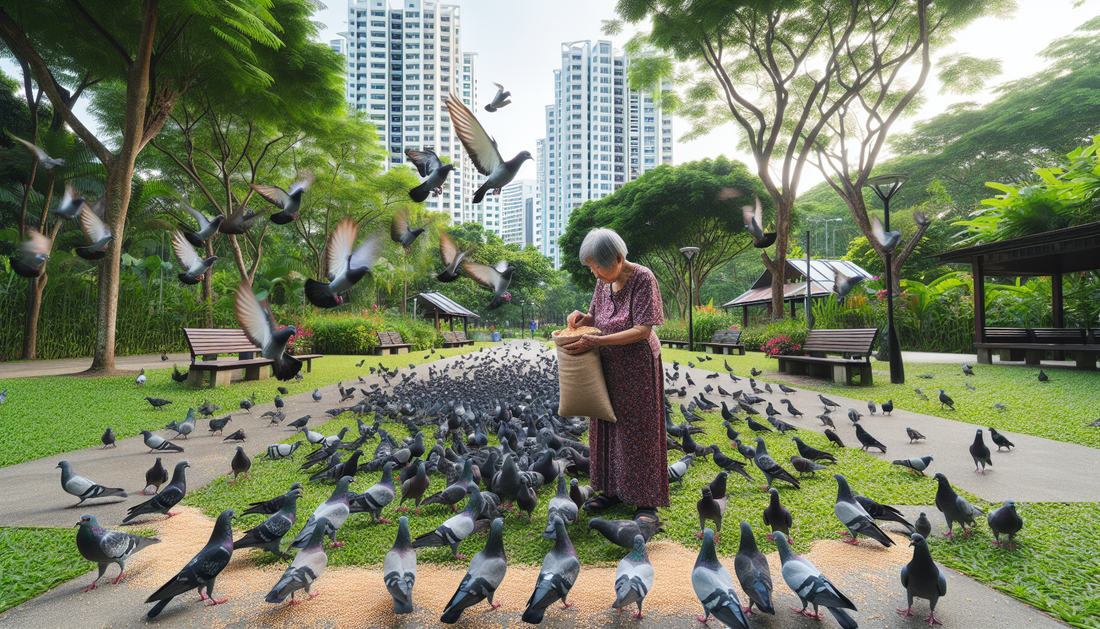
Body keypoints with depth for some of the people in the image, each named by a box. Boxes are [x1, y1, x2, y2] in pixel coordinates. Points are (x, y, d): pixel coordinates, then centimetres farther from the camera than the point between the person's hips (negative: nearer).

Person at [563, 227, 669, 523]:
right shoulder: (603, 282, 5)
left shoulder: (643, 279, -16)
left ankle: (647, 502, 13)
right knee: (606, 427, 12)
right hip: (608, 366, 7)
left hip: (636, 366, -7)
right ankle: (612, 490, 29)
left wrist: (596, 341, -25)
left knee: (637, 430, 0)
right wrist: (581, 317, -5)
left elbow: (643, 330, -22)